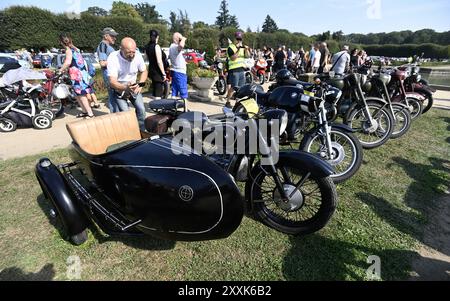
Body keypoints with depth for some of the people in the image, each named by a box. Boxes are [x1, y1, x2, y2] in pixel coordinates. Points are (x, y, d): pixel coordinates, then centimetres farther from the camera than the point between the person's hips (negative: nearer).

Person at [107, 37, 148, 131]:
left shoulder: (138, 55, -17)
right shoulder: (113, 58, -28)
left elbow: (144, 71, 1)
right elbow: (112, 82, -34)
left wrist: (140, 85, -15)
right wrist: (125, 87, -54)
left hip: (134, 87, 3)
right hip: (119, 89, -3)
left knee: (141, 109, -10)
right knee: (125, 113, -18)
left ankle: (142, 131, 9)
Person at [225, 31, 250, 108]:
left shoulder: (242, 47, 17)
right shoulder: (231, 47, -4)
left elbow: (247, 56, 10)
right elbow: (233, 58, -16)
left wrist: (246, 49, -7)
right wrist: (238, 50, -24)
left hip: (242, 69, 7)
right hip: (234, 70, -7)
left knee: (241, 87, 9)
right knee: (233, 87, -9)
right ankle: (228, 102, -2)